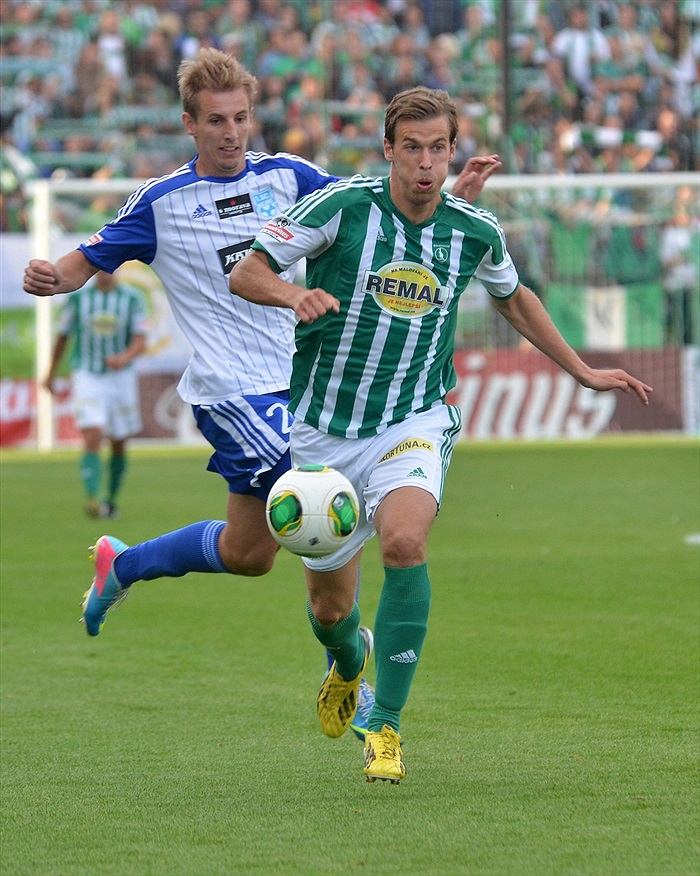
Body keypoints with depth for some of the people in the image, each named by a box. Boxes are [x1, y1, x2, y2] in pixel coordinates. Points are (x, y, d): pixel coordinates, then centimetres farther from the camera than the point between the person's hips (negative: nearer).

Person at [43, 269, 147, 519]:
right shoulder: (78, 297, -1)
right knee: (92, 437, -20)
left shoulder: (132, 298, -2)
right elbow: (62, 336, 11)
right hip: (87, 377, -2)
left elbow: (140, 341, -7)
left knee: (119, 444, 9)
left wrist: (125, 357, -28)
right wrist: (51, 374, 17)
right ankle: (92, 498, -29)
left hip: (121, 376, 2)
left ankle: (111, 500, 27)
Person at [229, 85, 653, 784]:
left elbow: (512, 297, 20)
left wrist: (583, 373, 23)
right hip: (326, 429, 0)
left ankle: (385, 726, -18)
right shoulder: (342, 206, -12)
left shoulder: (476, 232, -2)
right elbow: (244, 274, -8)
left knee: (404, 542, -30)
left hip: (416, 422, 0)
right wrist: (296, 294, -29)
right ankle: (350, 660, 48)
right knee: (330, 607, 7)